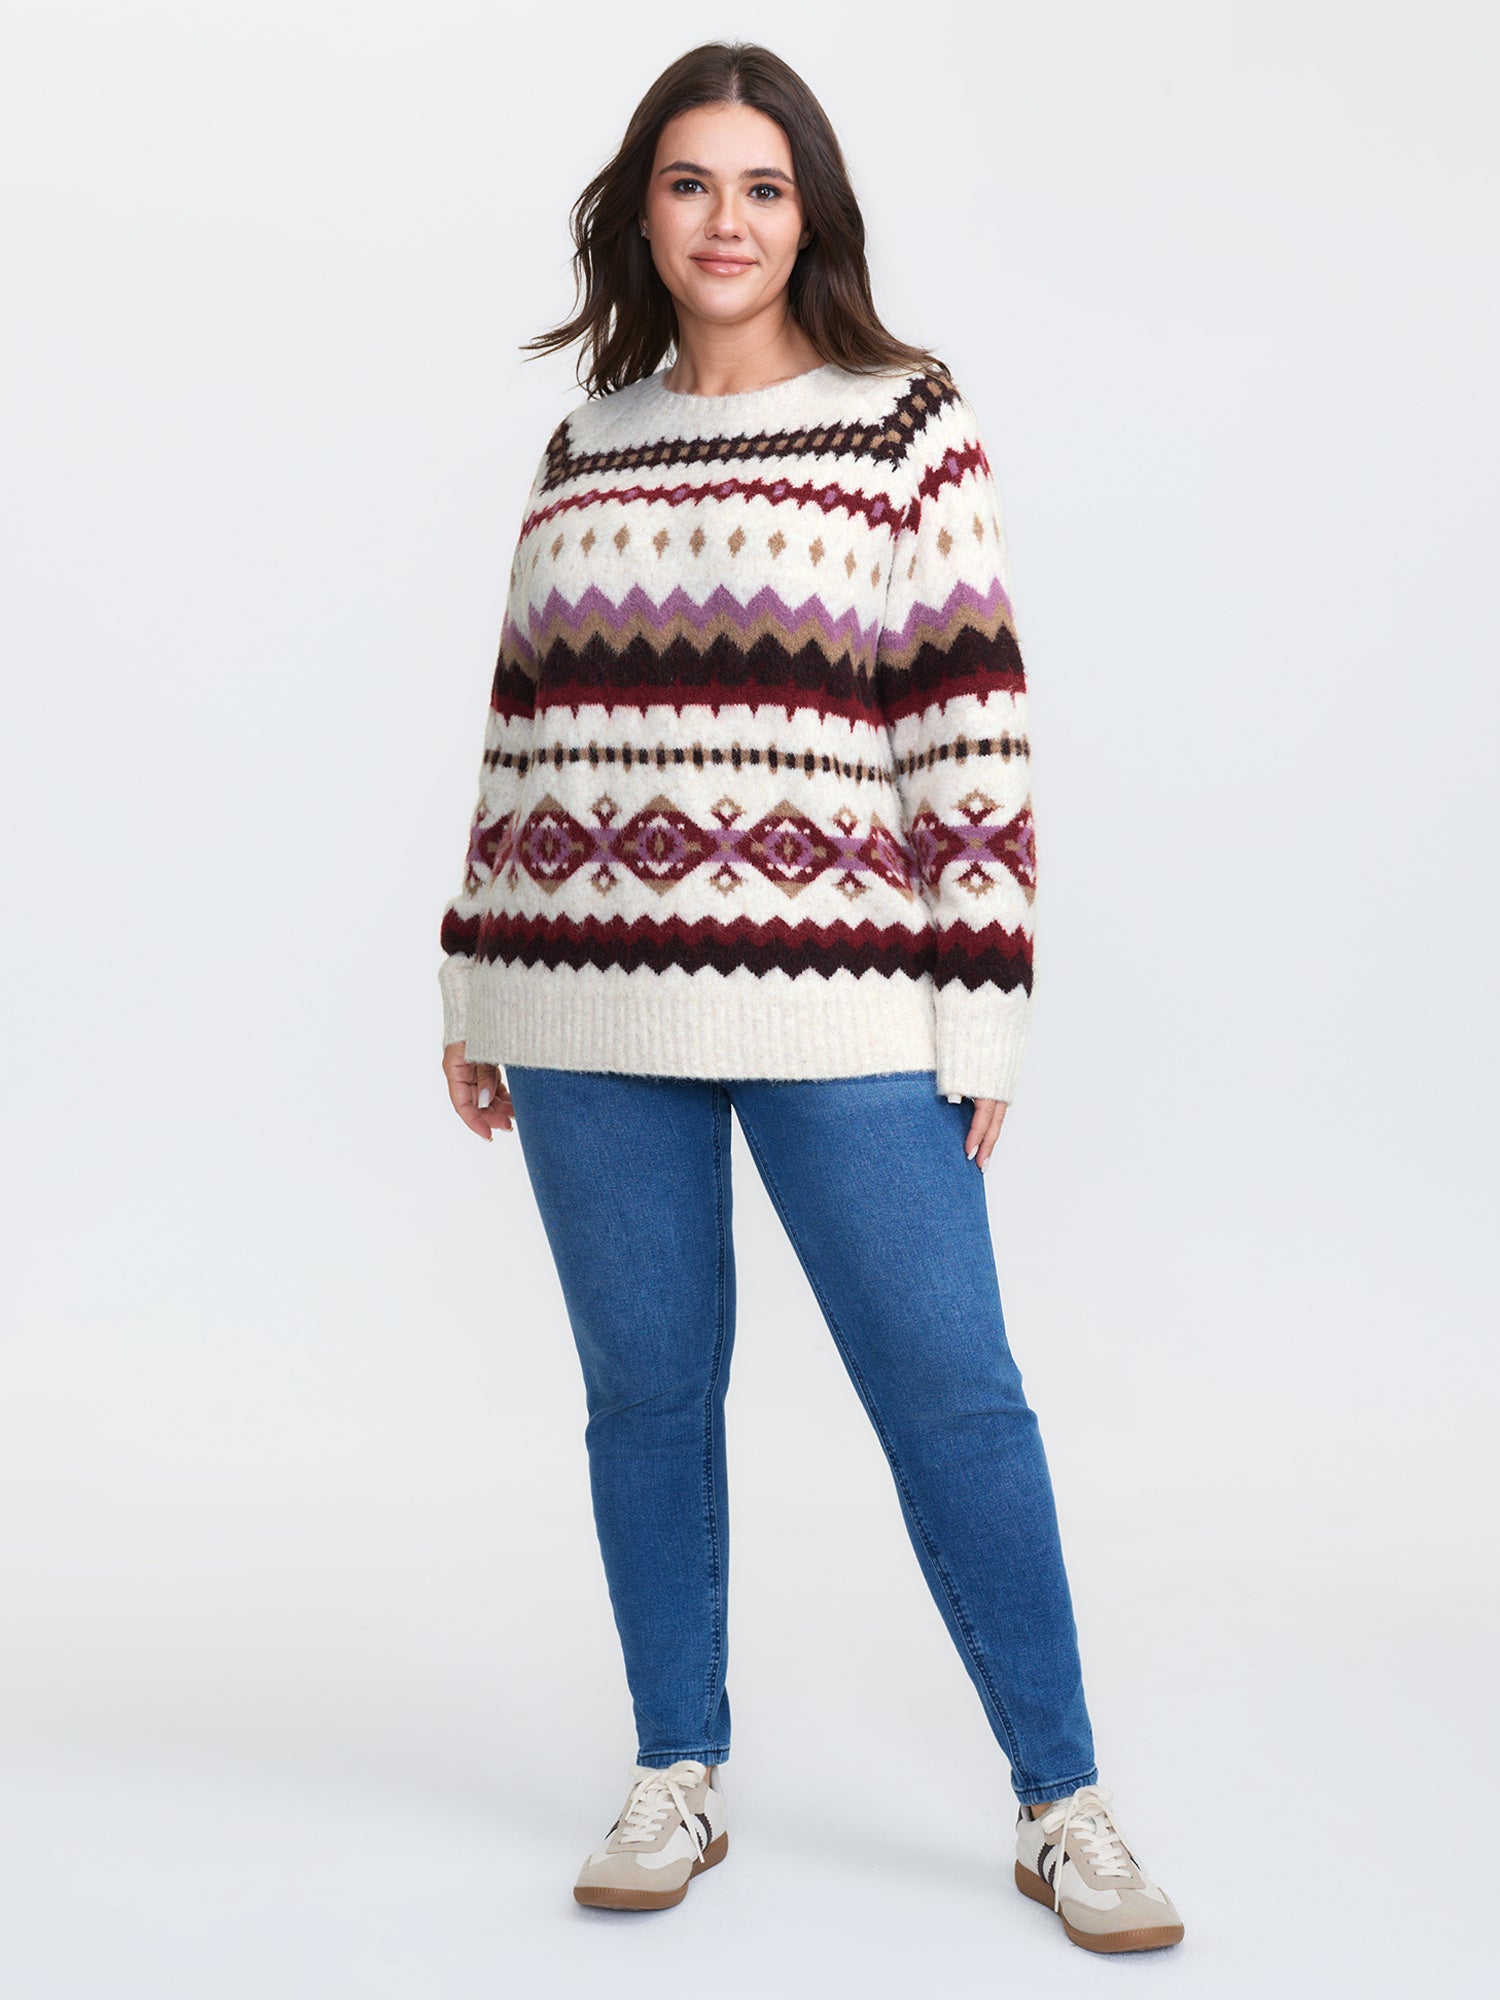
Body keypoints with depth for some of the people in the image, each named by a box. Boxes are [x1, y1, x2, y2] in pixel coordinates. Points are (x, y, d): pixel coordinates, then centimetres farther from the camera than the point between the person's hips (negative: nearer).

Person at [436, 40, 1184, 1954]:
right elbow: (524, 722, 17)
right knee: (646, 1392, 9)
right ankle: (675, 1780, 24)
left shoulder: (906, 421, 2)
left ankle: (1063, 1804, 10)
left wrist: (984, 1002, -6)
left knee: (953, 1396, -3)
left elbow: (973, 723, -2)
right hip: (590, 1009, 4)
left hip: (837, 1008, -3)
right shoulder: (583, 448, 14)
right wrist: (475, 980, 15)